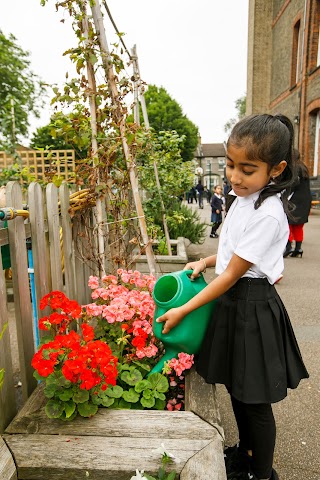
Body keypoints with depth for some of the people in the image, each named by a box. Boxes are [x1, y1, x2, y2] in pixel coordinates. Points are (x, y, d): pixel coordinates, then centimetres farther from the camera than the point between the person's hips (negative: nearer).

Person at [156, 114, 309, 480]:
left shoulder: (268, 214, -24)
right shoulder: (244, 198, 3)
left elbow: (232, 275, -23)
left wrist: (183, 311, -18)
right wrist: (207, 261, 1)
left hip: (252, 310, -9)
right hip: (232, 302, 9)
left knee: (255, 400, 11)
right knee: (236, 388, 24)